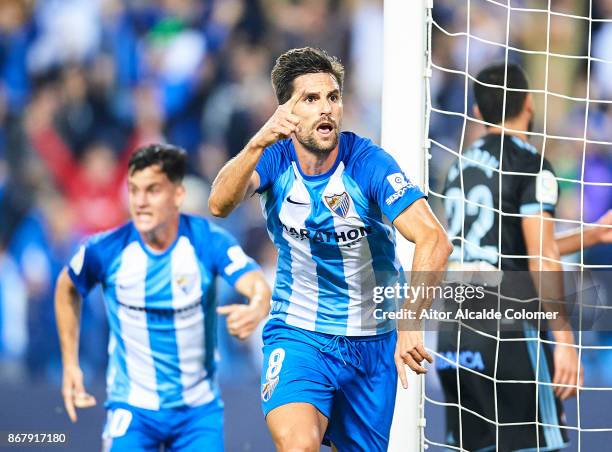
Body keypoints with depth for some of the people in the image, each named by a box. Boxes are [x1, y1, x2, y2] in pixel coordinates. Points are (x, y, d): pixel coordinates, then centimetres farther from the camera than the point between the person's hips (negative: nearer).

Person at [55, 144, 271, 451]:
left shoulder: (208, 241, -14)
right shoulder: (105, 250, -11)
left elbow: (259, 286, -29)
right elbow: (67, 290, 10)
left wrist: (256, 309, -53)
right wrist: (70, 365, 7)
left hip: (199, 409, 1)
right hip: (132, 408, -1)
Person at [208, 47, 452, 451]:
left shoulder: (369, 163, -17)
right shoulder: (275, 158, -9)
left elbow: (434, 240, -28)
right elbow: (219, 205, -28)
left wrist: (410, 325, -41)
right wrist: (258, 144, -45)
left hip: (372, 341, 0)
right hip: (298, 333, 0)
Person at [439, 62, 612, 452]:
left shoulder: (461, 167, 16)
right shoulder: (533, 168, -6)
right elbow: (541, 261, -14)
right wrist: (564, 337, -14)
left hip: (454, 332, 7)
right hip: (509, 331, -7)